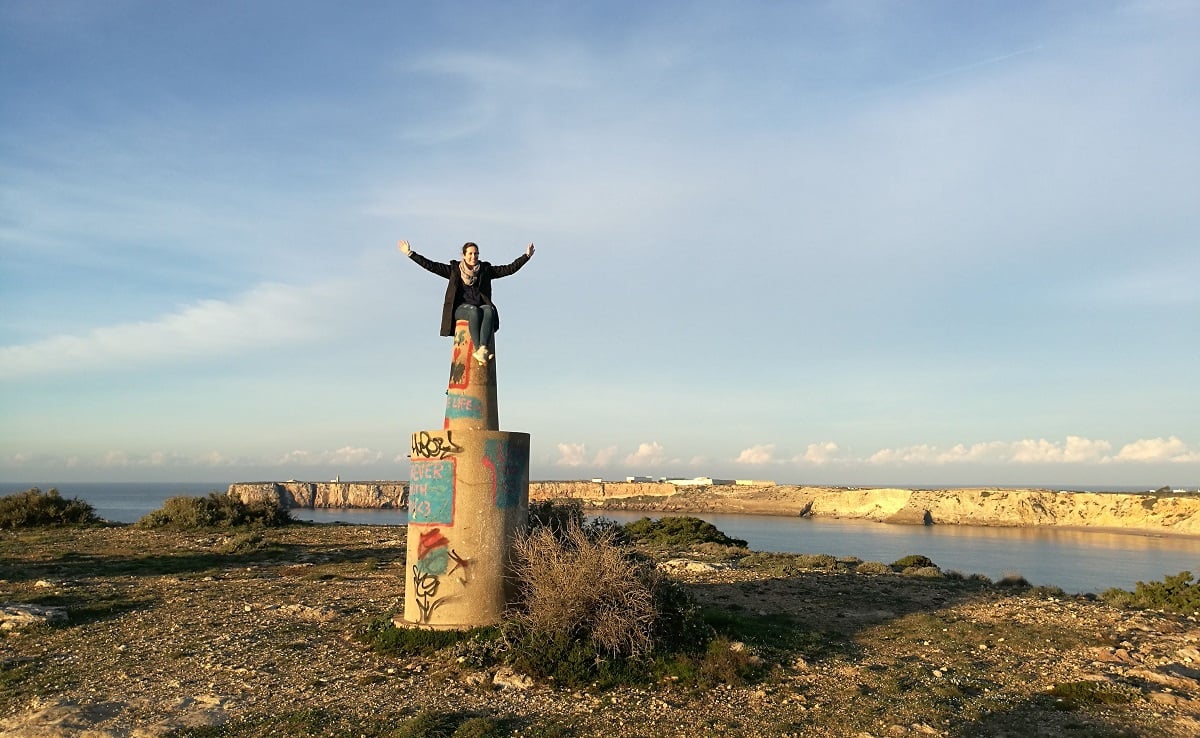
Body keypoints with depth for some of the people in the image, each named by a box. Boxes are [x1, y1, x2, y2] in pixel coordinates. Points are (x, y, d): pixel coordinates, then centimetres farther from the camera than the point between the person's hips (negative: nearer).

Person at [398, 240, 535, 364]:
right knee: (474, 311, -37)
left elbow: (509, 269, 12)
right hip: (461, 309, -1)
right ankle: (483, 351, -48)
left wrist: (526, 256, 5)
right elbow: (430, 266, 7)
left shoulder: (485, 269, 15)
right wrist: (410, 253, 1)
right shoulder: (454, 270, 11)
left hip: (481, 308, 2)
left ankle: (482, 350, -53)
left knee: (489, 310, -35)